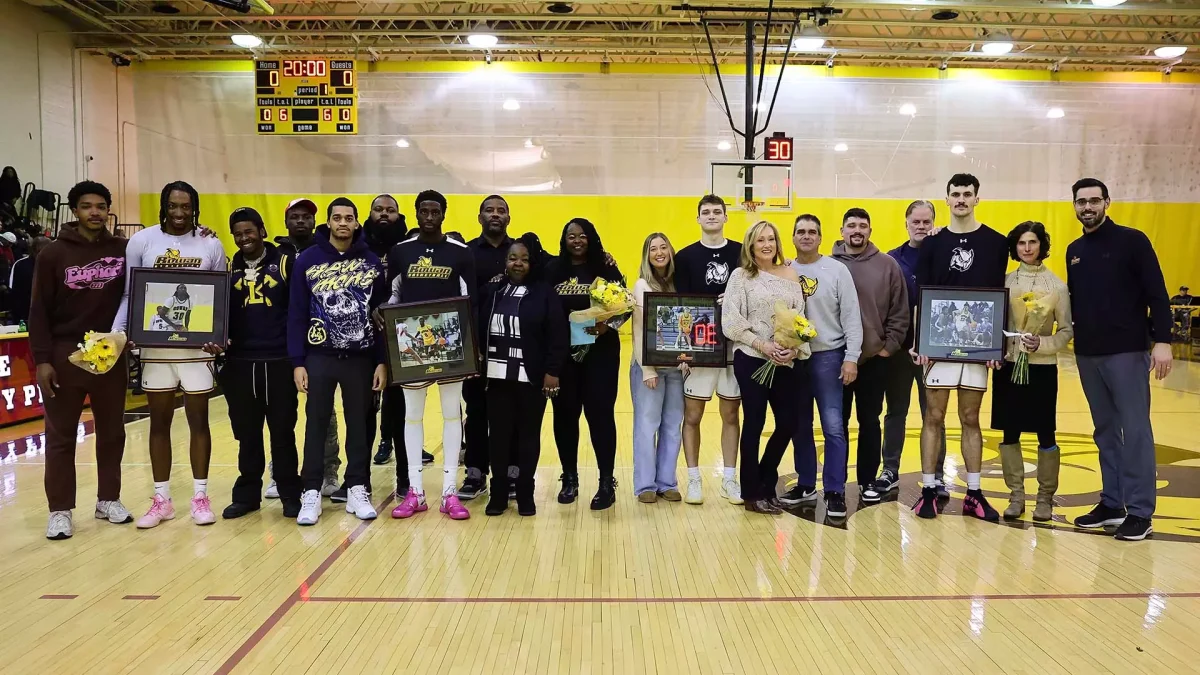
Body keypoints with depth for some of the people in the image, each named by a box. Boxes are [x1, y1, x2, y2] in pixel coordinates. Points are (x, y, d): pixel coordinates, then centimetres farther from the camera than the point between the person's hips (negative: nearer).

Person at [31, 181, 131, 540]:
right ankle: (60, 511, 13)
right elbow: (39, 311, -3)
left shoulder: (123, 250, 1)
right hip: (65, 355, -2)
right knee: (61, 437, 4)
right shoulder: (54, 253, -2)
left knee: (112, 433, 10)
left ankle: (108, 500, 23)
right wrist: (42, 359, -8)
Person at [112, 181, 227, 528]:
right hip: (155, 346, 1)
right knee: (159, 422, 9)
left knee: (198, 421, 5)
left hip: (198, 346, 0)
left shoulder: (211, 245, 1)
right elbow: (129, 295, 3)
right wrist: (118, 332, -12)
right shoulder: (141, 241, 0)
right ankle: (161, 500, 19)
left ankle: (200, 497, 15)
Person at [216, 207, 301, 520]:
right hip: (240, 363, 3)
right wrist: (217, 338, -7)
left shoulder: (285, 264, 1)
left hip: (280, 362, -3)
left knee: (283, 431, 5)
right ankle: (247, 494, 22)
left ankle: (290, 495, 15)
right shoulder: (228, 268, 10)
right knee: (247, 433, 11)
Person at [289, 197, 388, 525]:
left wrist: (382, 360, -1)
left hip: (361, 358, 1)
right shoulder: (308, 259, -1)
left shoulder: (372, 262, 2)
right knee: (316, 424, 6)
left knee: (359, 424, 8)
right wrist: (297, 362, -5)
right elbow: (296, 314, -1)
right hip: (319, 357, -1)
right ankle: (311, 493, 15)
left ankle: (357, 490, 18)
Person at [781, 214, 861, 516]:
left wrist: (851, 358, -9)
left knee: (833, 427, -4)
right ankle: (806, 485, 25)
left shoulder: (837, 270, -1)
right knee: (800, 427, 12)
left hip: (828, 356, -3)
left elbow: (852, 317, -4)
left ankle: (835, 492, 5)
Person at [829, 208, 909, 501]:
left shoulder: (888, 266, 2)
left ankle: (868, 482, 23)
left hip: (874, 359, 1)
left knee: (870, 422, 10)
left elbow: (900, 313, 3)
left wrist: (889, 346, -3)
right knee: (837, 423, 8)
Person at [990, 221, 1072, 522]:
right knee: (1010, 433, 5)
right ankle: (1016, 495, 17)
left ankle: (1045, 497, 17)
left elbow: (1067, 330, 0)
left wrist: (1041, 344, -16)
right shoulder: (1005, 282, 3)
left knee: (1045, 434, 4)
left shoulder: (1056, 285, -1)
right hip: (1009, 366, 2)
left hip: (1042, 367, -2)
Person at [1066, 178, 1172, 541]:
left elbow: (1157, 294, -8)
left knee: (1135, 431, -2)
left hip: (1127, 352, -5)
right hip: (1088, 355, 6)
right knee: (1105, 432, 11)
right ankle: (1112, 503, 19)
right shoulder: (1074, 251, 13)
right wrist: (1074, 339, 9)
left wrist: (1162, 340, -16)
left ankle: (1140, 512, 5)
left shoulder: (1132, 241, -3)